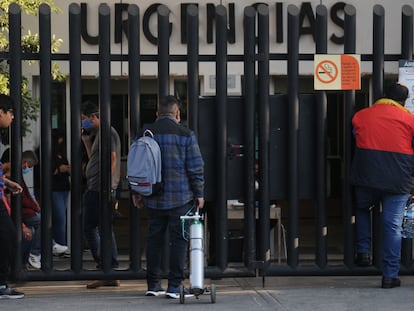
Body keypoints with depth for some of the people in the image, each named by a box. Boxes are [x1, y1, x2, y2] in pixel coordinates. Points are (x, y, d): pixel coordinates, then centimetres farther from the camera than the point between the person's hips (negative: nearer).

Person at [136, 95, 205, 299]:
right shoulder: (186, 135, -5)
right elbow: (196, 167, -6)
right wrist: (199, 193, 2)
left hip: (153, 198, 4)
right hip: (180, 197, -4)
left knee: (154, 238, 12)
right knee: (179, 239, 0)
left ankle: (153, 284, 16)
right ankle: (174, 286, -2)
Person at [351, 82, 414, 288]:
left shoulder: (360, 116, 8)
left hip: (366, 178, 2)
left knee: (362, 210, 29)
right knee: (393, 225, 1)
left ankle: (363, 252, 17)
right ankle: (390, 275, 1)